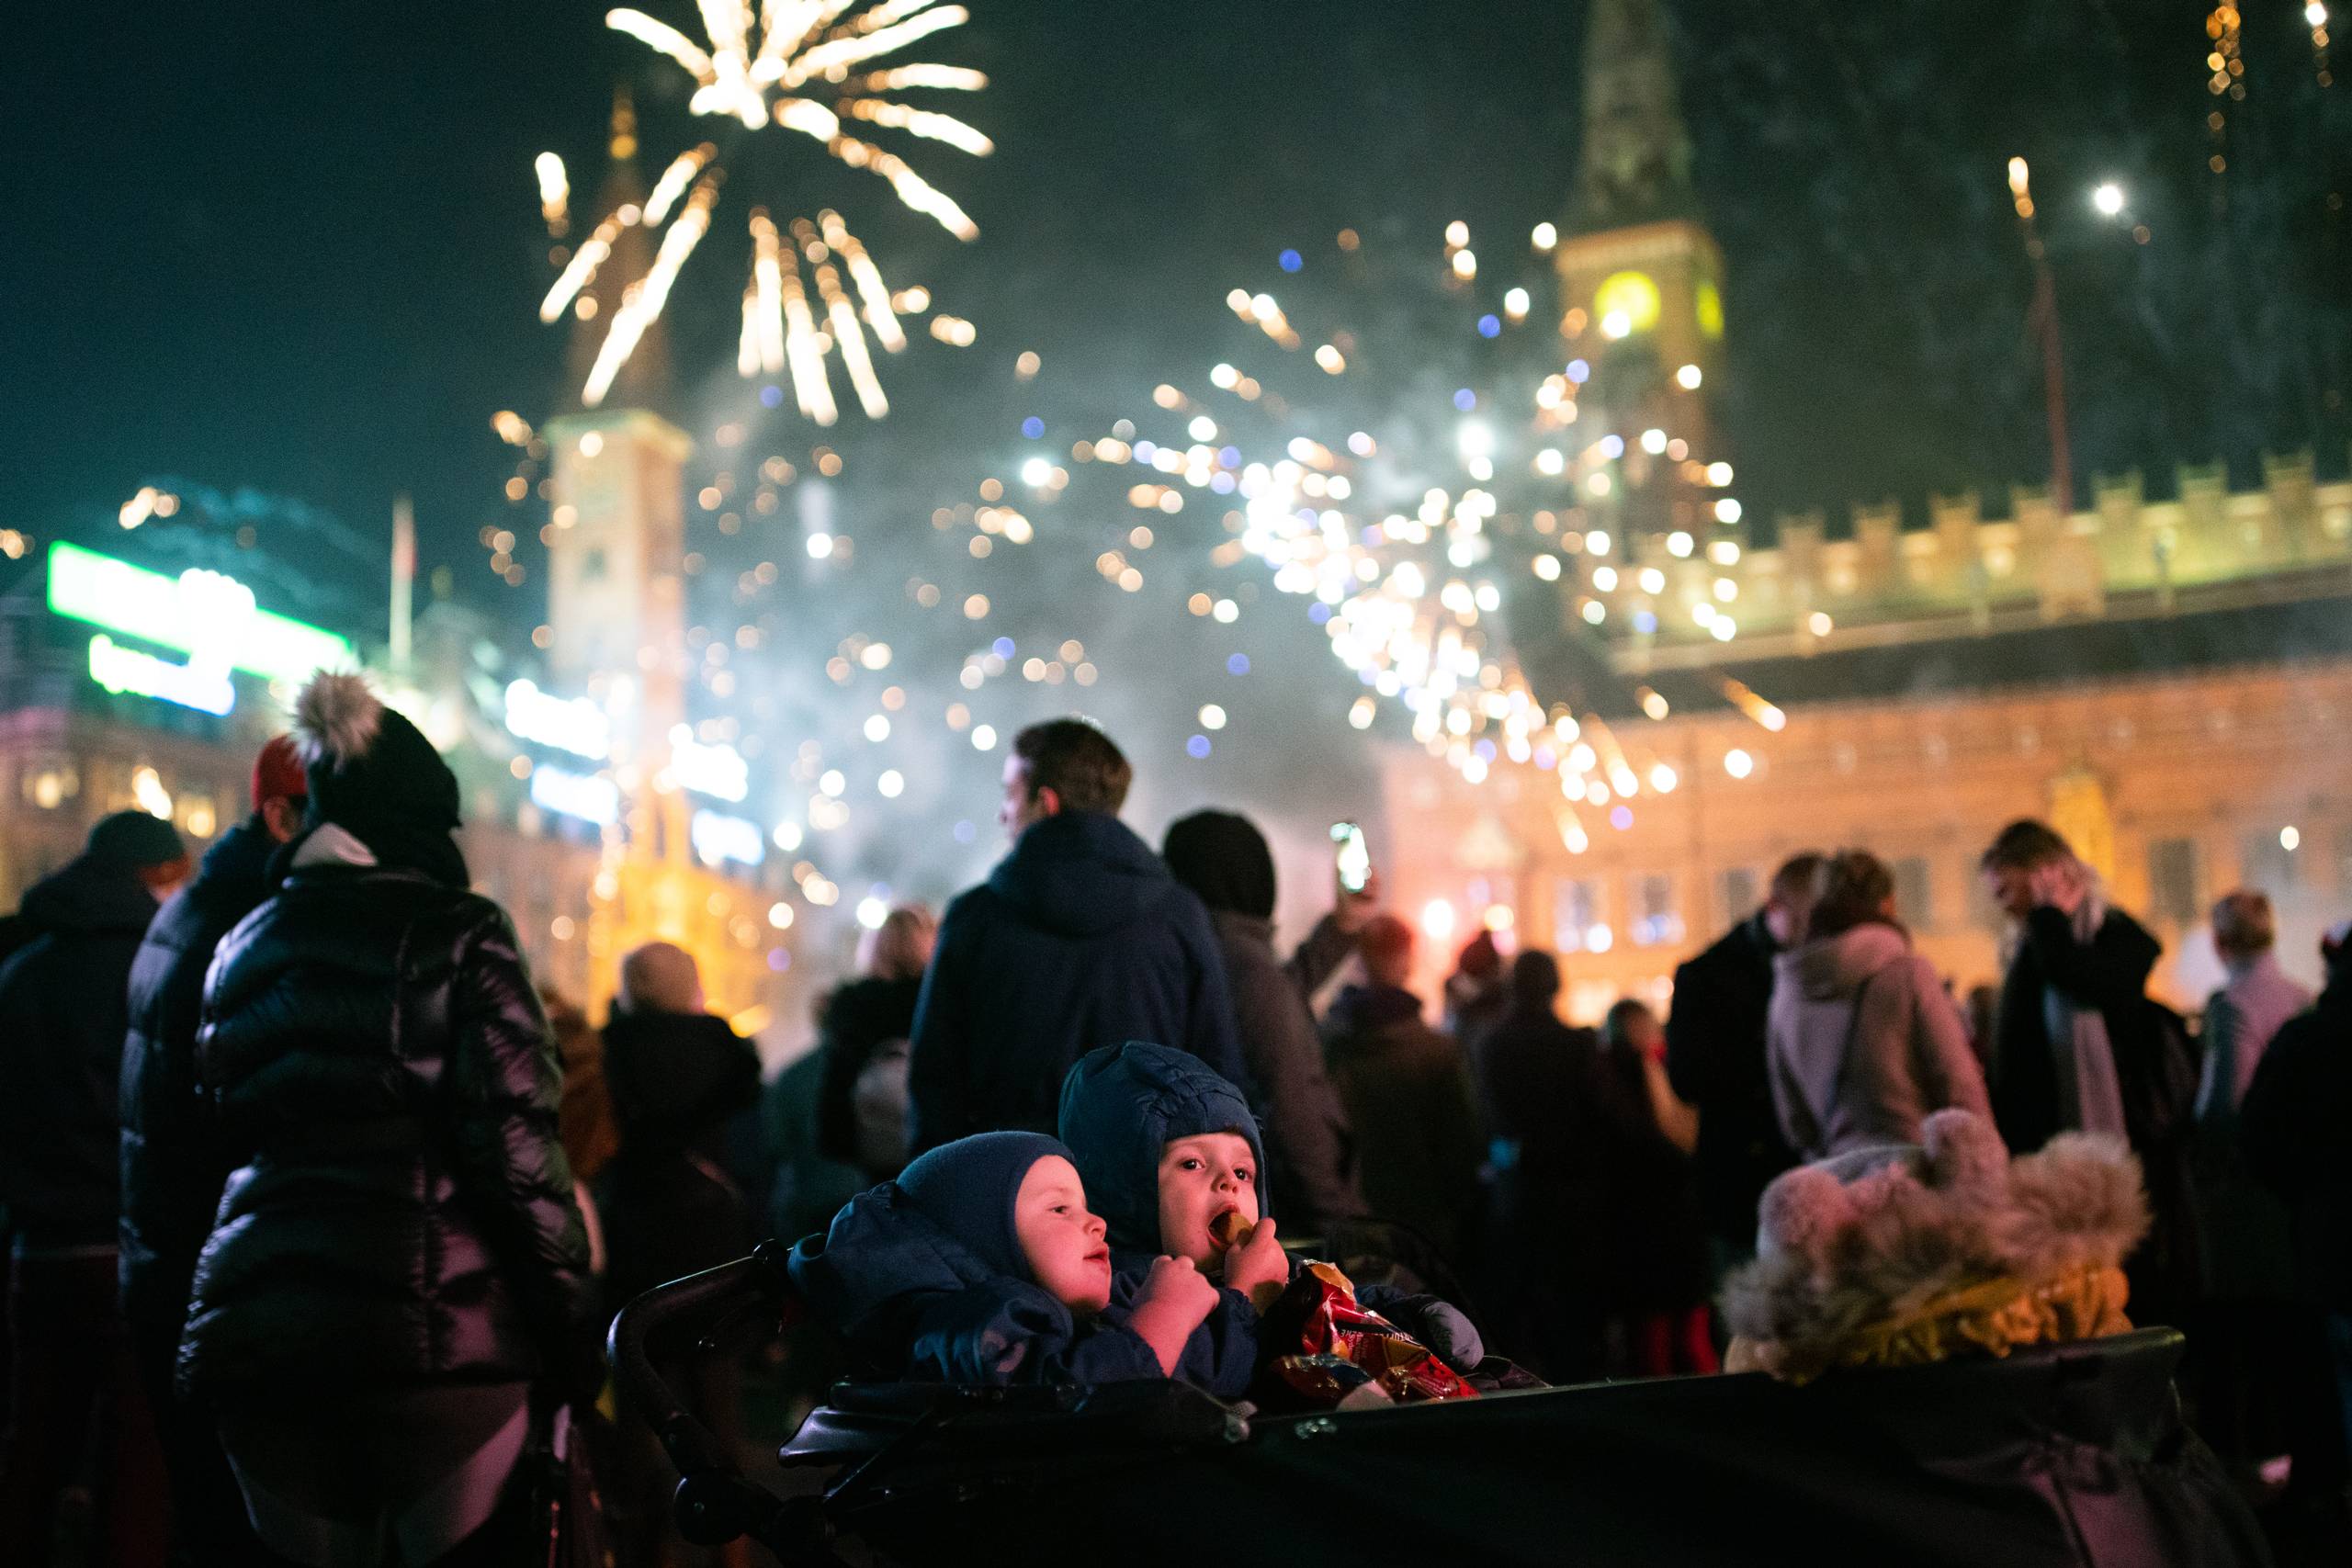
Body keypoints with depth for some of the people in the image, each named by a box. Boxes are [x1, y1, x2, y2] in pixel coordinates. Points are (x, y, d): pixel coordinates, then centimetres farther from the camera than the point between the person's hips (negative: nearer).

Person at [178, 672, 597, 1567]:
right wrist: (572, 1330, -5)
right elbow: (517, 1150, -9)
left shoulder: (243, 950, 16)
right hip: (433, 1334, -6)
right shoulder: (453, 934, -3)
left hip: (252, 1334, 6)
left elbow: (224, 1133, 19)